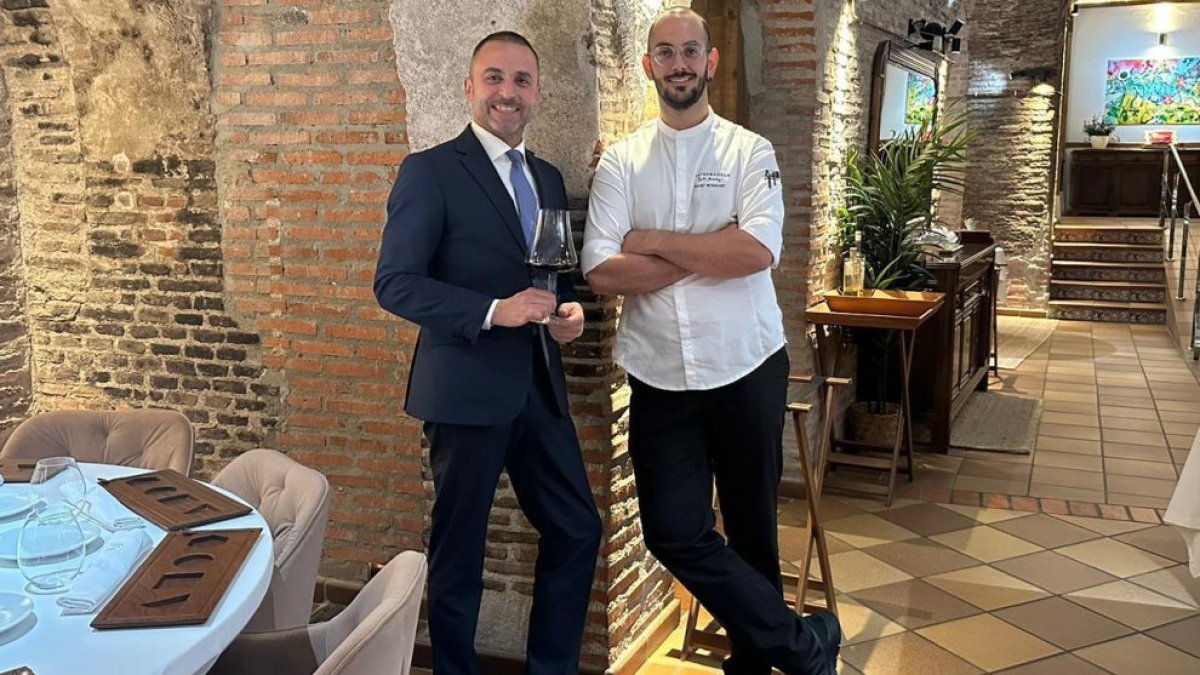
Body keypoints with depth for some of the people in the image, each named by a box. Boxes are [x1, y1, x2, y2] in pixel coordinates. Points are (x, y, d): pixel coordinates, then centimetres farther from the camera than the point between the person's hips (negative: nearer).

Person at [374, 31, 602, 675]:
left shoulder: (548, 178, 14)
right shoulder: (430, 171, -7)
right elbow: (394, 283, -14)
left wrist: (568, 310, -1)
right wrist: (493, 311, -24)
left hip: (539, 387, 7)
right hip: (466, 389, -6)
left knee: (577, 531, 12)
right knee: (458, 549, 7)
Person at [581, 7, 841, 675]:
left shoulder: (750, 151, 0)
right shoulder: (621, 162, 3)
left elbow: (759, 250, -17)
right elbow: (601, 271, -10)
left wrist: (655, 242, -12)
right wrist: (710, 254, -13)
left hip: (747, 369, -1)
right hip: (660, 377, 2)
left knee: (752, 526, 12)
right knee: (676, 533, -2)